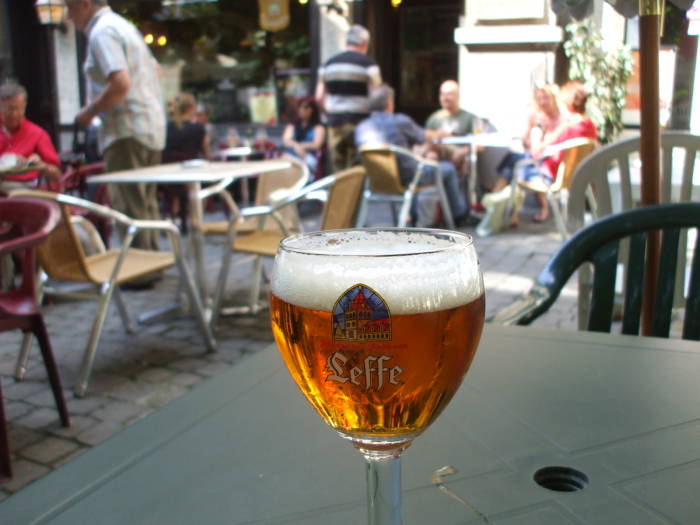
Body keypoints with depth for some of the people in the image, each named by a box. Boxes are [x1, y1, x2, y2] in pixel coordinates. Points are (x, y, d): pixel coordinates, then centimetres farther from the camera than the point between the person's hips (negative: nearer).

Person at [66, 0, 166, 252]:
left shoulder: (102, 32, -11)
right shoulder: (124, 25, 19)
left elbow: (120, 84, -24)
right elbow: (154, 69, 26)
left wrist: (89, 113, -12)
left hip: (126, 130, -10)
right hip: (152, 127, 10)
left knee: (129, 207, -7)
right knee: (145, 203, 15)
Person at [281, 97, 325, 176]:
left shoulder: (318, 127, 15)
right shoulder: (291, 126, 25)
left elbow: (316, 145, -1)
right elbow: (285, 141, 7)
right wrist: (296, 146, -17)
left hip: (308, 158, -2)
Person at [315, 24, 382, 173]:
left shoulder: (329, 64, 10)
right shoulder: (367, 64, -5)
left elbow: (319, 97, 8)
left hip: (334, 123, 5)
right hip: (359, 122, -5)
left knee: (338, 170, 10)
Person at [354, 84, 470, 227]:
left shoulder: (361, 127, -4)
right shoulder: (400, 121, -18)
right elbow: (422, 137, 1)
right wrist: (438, 134, 26)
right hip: (405, 179, -6)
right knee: (448, 168, 16)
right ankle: (460, 215, 32)